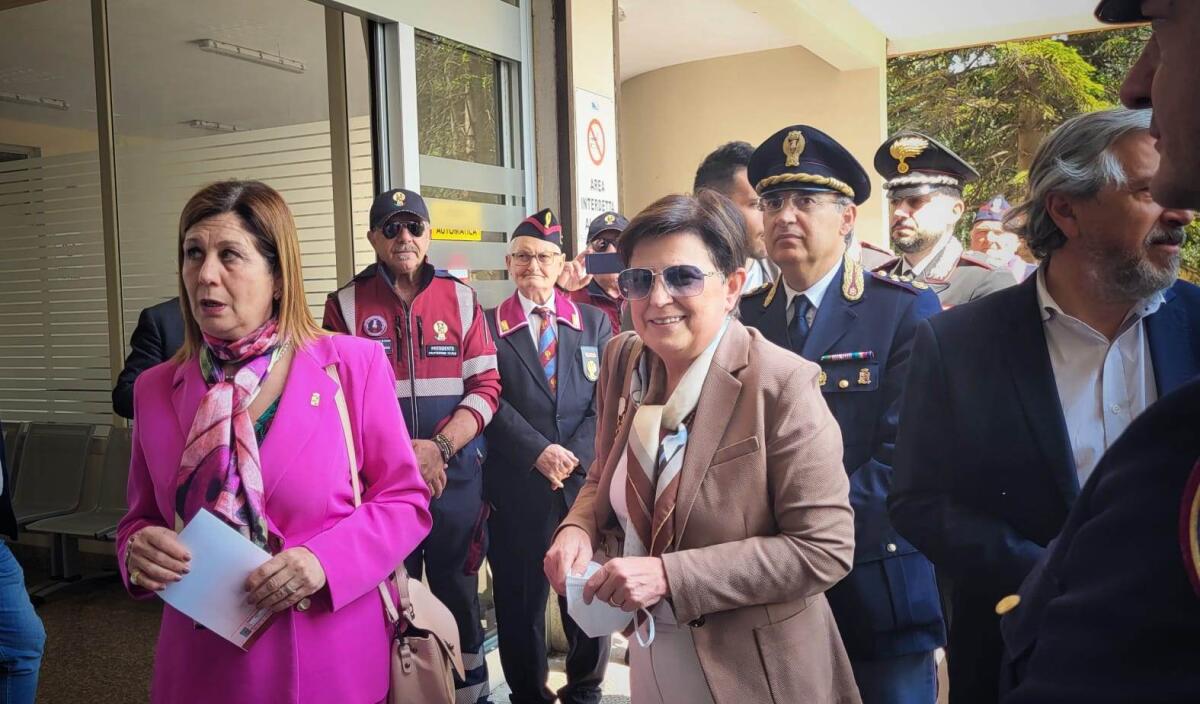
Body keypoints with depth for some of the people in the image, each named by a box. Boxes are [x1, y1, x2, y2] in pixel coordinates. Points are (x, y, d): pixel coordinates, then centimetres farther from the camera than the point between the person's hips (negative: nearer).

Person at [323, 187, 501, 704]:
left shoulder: (461, 299, 5)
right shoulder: (345, 305, 2)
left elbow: (485, 386, 1)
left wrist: (440, 447, -13)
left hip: (456, 475, 1)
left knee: (458, 589, 11)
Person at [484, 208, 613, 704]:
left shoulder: (595, 322, 11)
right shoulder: (487, 326, 5)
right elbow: (494, 402, -5)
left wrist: (576, 455, -10)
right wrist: (539, 453, -15)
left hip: (586, 478, 2)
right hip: (517, 486, -1)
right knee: (519, 594, 7)